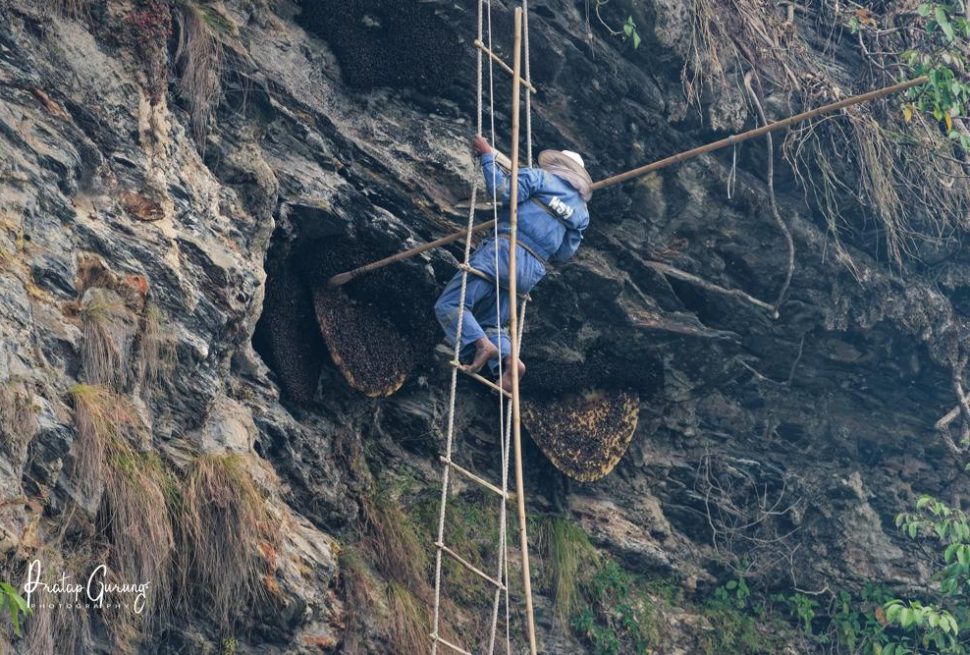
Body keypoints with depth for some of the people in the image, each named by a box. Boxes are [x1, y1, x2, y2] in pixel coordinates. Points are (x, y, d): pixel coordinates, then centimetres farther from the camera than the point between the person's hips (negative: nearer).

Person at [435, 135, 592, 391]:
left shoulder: (541, 177, 3)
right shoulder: (580, 212, 20)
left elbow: (501, 190, -10)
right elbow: (563, 253, 23)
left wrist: (487, 155, 0)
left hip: (505, 253, -7)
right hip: (532, 271, 7)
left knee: (449, 305, -10)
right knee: (492, 322, 19)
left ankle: (480, 345, -32)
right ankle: (507, 359, -9)